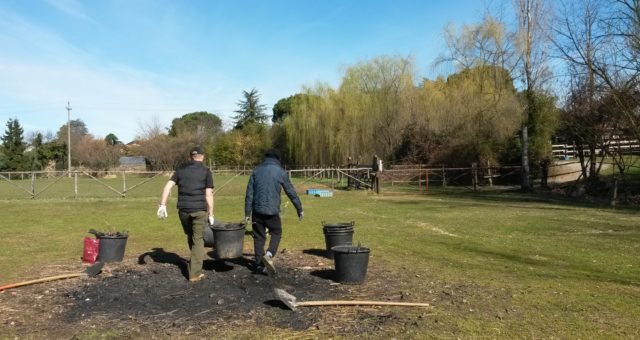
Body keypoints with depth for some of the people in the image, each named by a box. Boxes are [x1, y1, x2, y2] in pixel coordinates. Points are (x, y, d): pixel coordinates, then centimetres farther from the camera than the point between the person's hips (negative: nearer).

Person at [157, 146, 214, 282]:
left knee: (190, 236, 23)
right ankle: (195, 273, 4)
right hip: (199, 209, -3)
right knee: (198, 239, 4)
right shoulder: (206, 171, 0)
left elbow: (168, 186, -1)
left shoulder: (181, 170, 10)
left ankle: (196, 261, 38)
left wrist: (162, 205, -3)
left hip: (183, 209, 3)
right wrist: (211, 214, -2)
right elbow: (208, 195, -5)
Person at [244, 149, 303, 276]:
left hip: (257, 210, 3)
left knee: (259, 236, 11)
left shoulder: (256, 170, 8)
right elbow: (291, 192, 3)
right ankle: (269, 254, -11)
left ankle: (259, 264, 13)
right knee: (276, 233, 13)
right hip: (272, 210, -3)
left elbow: (249, 193, 4)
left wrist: (247, 213, 7)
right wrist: (299, 209, 12)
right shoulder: (280, 172, -1)